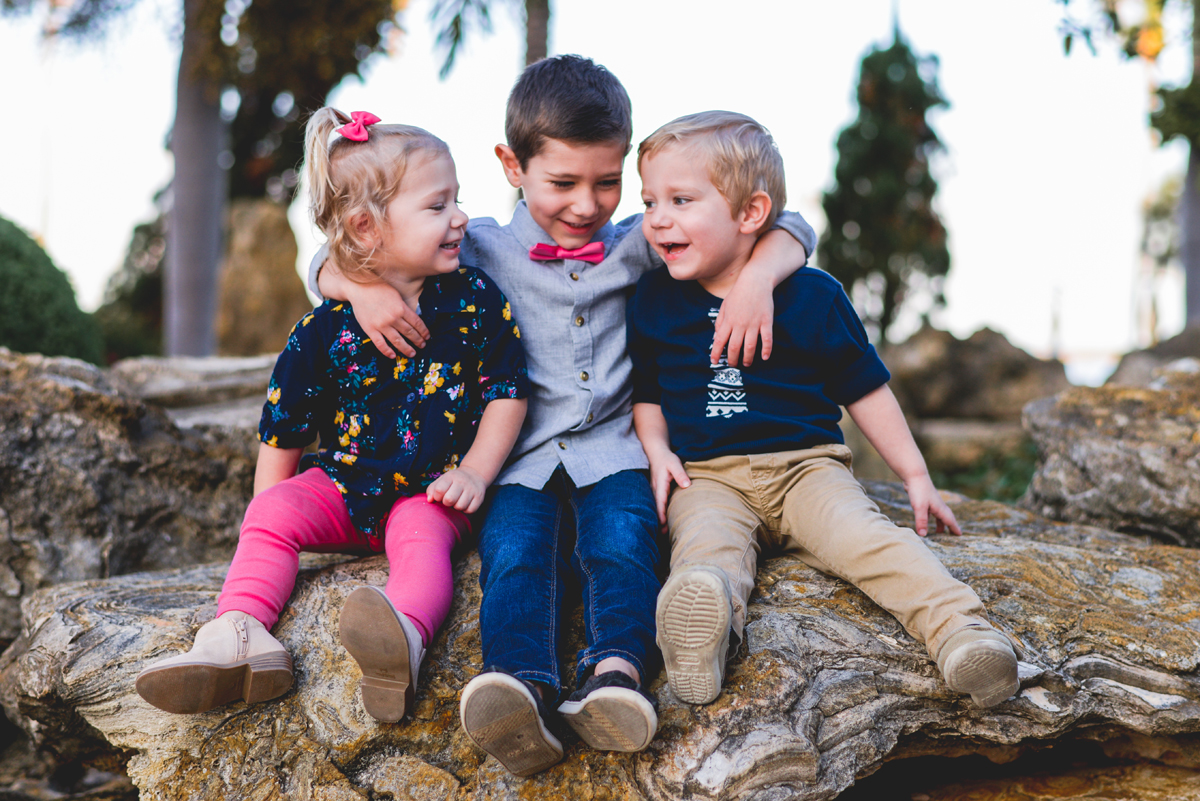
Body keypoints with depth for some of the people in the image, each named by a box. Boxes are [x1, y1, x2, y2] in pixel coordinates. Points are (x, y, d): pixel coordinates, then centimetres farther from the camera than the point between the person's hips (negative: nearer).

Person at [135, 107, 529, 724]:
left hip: (430, 491, -2)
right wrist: (266, 505, 1)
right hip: (342, 480, 2)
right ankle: (239, 635, -38)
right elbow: (283, 429, 3)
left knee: (422, 536, -33)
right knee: (272, 514, -23)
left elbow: (508, 392, 2)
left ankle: (404, 639, -62)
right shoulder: (325, 330, -6)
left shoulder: (475, 300, -3)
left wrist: (474, 472, -8)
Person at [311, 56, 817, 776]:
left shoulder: (637, 247, 15)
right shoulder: (480, 251, 12)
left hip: (613, 454, 1)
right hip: (522, 464, -1)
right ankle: (527, 691, -53)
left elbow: (788, 230, 14)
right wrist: (364, 285, -10)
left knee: (622, 536, -30)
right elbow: (327, 263, 14)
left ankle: (616, 672, -52)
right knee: (515, 547, -30)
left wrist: (756, 278, -9)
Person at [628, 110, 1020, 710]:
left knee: (862, 535, -30)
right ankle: (704, 622, -66)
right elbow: (646, 393, 20)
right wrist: (657, 451, 0)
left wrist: (916, 477, 11)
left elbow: (866, 389, 12)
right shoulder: (654, 301, 10)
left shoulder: (811, 295, 4)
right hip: (708, 478, 0)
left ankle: (958, 629, -45)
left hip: (805, 467, 0)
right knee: (707, 542, -34)